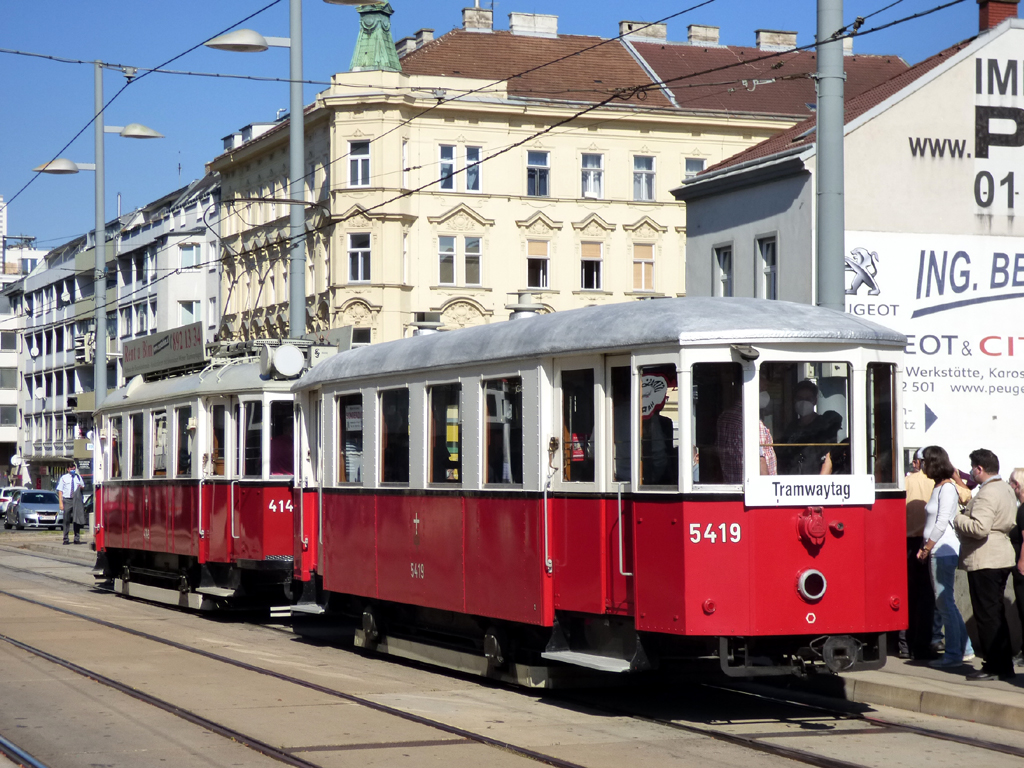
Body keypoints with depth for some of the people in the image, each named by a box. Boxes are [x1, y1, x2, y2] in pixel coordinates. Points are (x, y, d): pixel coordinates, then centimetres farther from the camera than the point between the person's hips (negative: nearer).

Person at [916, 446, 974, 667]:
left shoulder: (947, 488, -12)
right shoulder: (938, 487, 16)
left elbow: (942, 523, -17)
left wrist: (927, 548, -13)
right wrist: (926, 549, 12)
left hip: (944, 550, -10)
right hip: (938, 552, 10)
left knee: (944, 601, -7)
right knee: (945, 602, 13)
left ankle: (953, 653, -4)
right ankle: (965, 648, 19)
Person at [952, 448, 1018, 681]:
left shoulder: (987, 494, -18)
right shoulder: (1006, 490, 15)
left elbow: (980, 528, -29)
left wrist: (959, 520, -11)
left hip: (984, 561, -10)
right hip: (1002, 558, 10)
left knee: (987, 615, -5)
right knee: (996, 613, 15)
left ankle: (994, 667, -2)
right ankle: (1004, 665, 18)